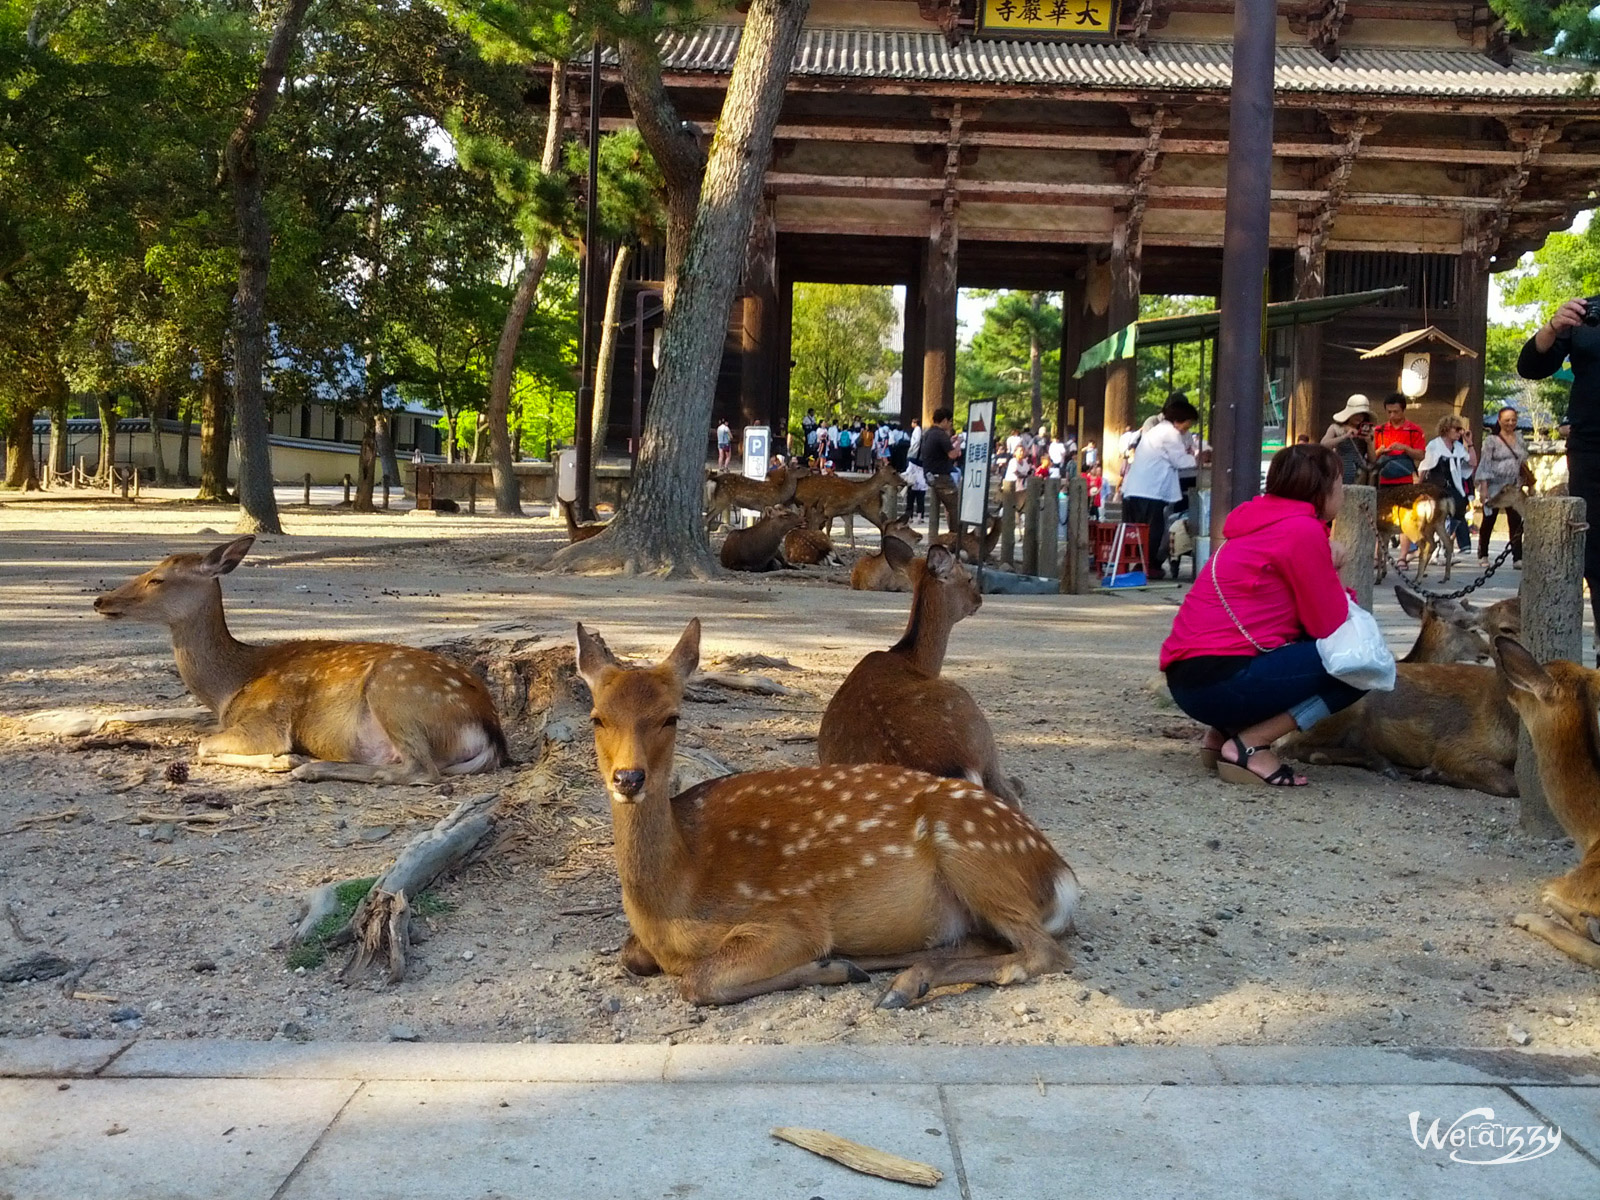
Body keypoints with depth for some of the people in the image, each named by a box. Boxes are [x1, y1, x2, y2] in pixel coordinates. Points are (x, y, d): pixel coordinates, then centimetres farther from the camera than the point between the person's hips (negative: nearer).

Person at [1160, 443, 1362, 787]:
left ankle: (1224, 731, 12)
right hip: (1219, 679, -10)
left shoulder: (1264, 523, 20)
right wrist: (1332, 572, 12)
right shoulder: (1302, 529, -9)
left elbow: (1309, 617, 24)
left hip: (1190, 675, 10)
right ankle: (1249, 745, -9)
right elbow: (1328, 624, -5)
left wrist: (1324, 573, 8)